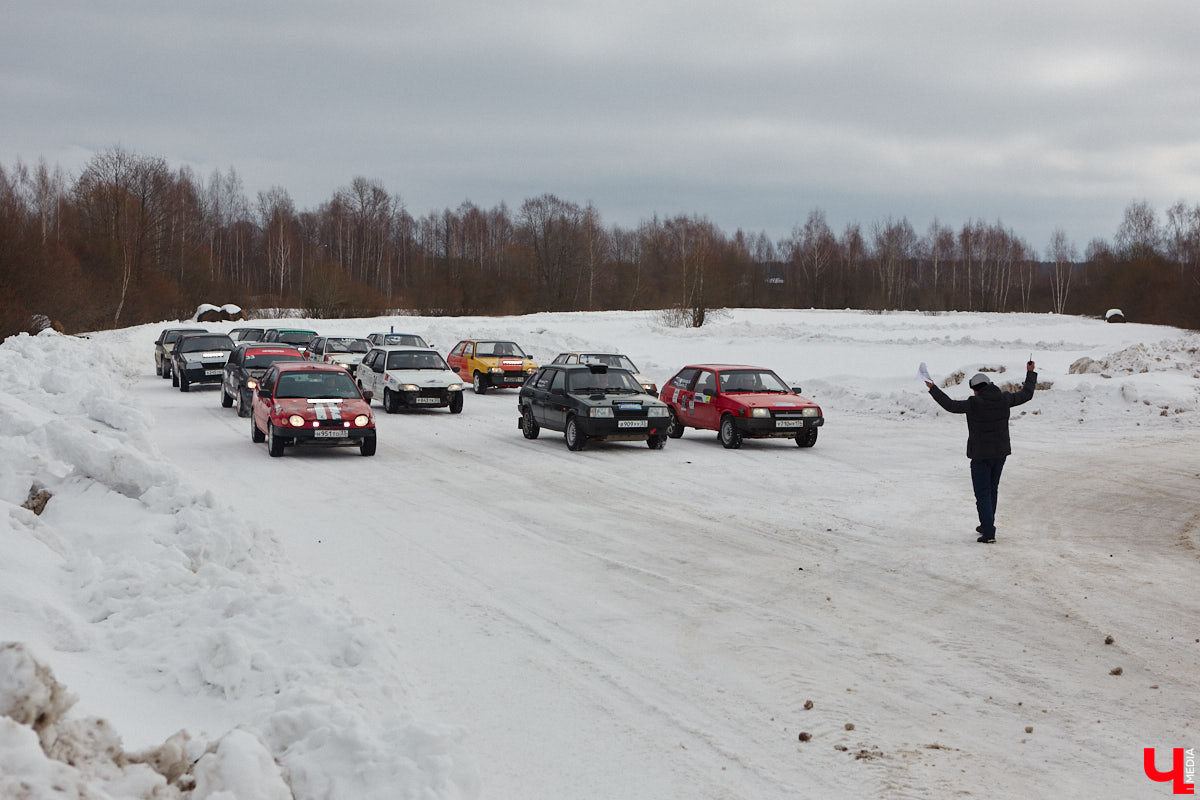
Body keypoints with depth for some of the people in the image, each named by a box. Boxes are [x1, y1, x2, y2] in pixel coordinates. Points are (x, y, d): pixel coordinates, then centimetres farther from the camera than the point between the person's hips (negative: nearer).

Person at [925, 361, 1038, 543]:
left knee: (983, 493, -1)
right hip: (1001, 452, 6)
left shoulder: (975, 404, -19)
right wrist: (1031, 373, 24)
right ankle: (987, 525, 33)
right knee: (992, 489, 21)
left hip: (981, 455, -6)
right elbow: (1026, 395, 10)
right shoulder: (1004, 399, -4)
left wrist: (933, 389, -6)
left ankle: (988, 533, -8)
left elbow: (951, 405, -14)